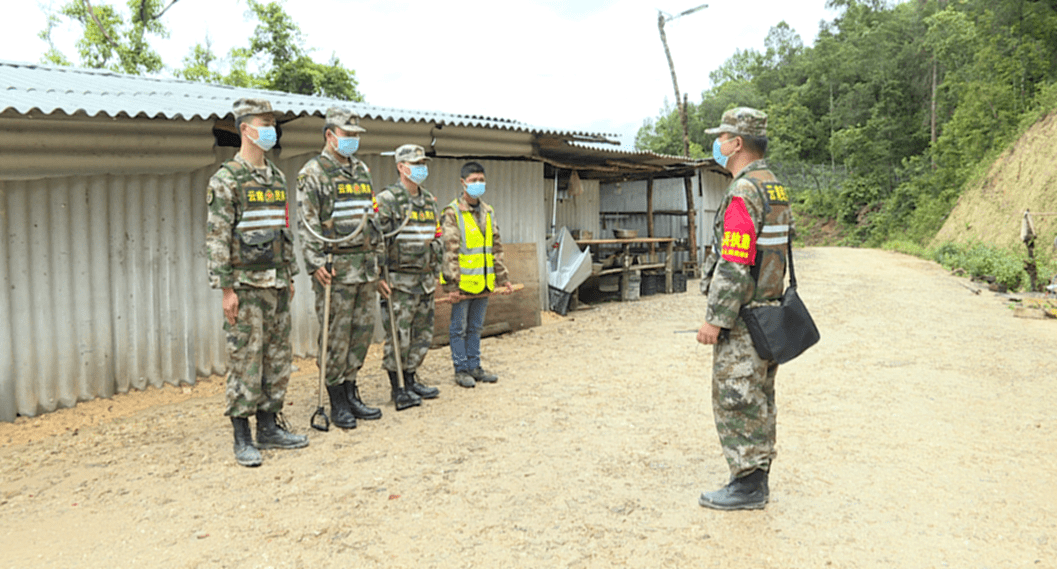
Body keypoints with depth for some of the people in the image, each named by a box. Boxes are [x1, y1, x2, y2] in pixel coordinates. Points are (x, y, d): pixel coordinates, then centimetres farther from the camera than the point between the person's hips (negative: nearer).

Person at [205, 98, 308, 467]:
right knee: (246, 360, -3)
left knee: (278, 357, 10)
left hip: (276, 284, 7)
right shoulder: (226, 179, -9)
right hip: (245, 286, -7)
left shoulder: (277, 177, 14)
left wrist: (290, 275, 17)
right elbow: (216, 238, -12)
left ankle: (269, 427, 22)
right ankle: (242, 438, 7)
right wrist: (226, 288, -16)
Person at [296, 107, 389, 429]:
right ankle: (337, 404, 8)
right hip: (335, 268, -7)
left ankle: (351, 393, 21)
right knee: (336, 335, -2)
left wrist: (377, 258, 18)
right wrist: (315, 264, -18)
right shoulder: (313, 173, -5)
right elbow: (308, 224, -11)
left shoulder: (362, 171, 17)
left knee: (363, 330, 9)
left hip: (365, 266, 7)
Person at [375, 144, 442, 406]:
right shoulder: (387, 200, -10)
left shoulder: (430, 200, 13)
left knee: (422, 334, 12)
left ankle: (411, 379, 26)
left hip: (425, 280, 7)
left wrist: (435, 273, 17)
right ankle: (397, 388, 10)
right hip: (399, 282, -7)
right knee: (398, 337, -1)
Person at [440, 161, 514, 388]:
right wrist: (452, 284, -16)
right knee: (459, 327, 4)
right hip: (462, 283, -6)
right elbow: (449, 252, -12)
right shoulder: (452, 213, -7)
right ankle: (461, 369, 13)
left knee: (476, 327, 14)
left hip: (483, 282, 6)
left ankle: (474, 367, 23)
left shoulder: (488, 212, 13)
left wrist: (503, 278, 13)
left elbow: (496, 248, 17)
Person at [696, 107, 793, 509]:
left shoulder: (744, 193, -19)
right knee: (758, 399, 15)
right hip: (768, 309, 10)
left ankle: (748, 486, 6)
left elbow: (734, 265, -23)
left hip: (742, 317, -10)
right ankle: (757, 477, 24)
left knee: (735, 400, -2)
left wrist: (715, 319, -20)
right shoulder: (775, 188, 13)